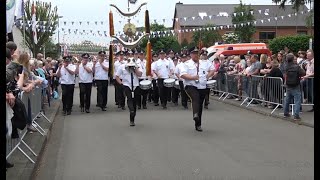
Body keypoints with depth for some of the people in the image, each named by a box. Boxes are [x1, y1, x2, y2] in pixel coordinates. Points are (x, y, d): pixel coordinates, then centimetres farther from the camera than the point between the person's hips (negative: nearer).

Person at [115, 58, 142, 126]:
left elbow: (139, 74, -13)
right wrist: (121, 83, -5)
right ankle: (131, 110, -48)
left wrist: (135, 68, -15)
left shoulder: (137, 66, 4)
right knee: (129, 98, -28)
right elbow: (117, 76, 6)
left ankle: (132, 120, 14)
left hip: (136, 86, 2)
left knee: (134, 102, 5)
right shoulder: (122, 67, 1)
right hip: (127, 85, -2)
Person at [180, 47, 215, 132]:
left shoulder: (204, 63, 14)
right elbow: (182, 75, -11)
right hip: (191, 86, -4)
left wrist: (208, 76, 9)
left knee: (200, 105, 7)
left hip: (202, 87, 4)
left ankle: (198, 125, 17)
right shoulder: (187, 64, 1)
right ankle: (195, 114, -50)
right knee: (195, 98, -34)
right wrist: (192, 77, -21)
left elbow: (212, 69, 26)